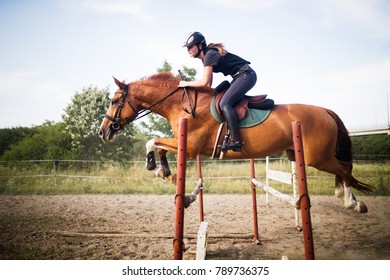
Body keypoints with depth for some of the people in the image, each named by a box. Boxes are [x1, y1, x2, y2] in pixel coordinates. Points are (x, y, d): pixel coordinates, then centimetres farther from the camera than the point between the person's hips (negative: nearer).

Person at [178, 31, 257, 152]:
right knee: (226, 102, 16)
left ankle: (236, 140, -24)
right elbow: (209, 84, 16)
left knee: (225, 104, -21)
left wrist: (186, 83, -11)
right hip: (240, 77, 11)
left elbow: (205, 82, -22)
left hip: (246, 76, -11)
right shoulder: (207, 55, 13)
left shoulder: (209, 55, -17)